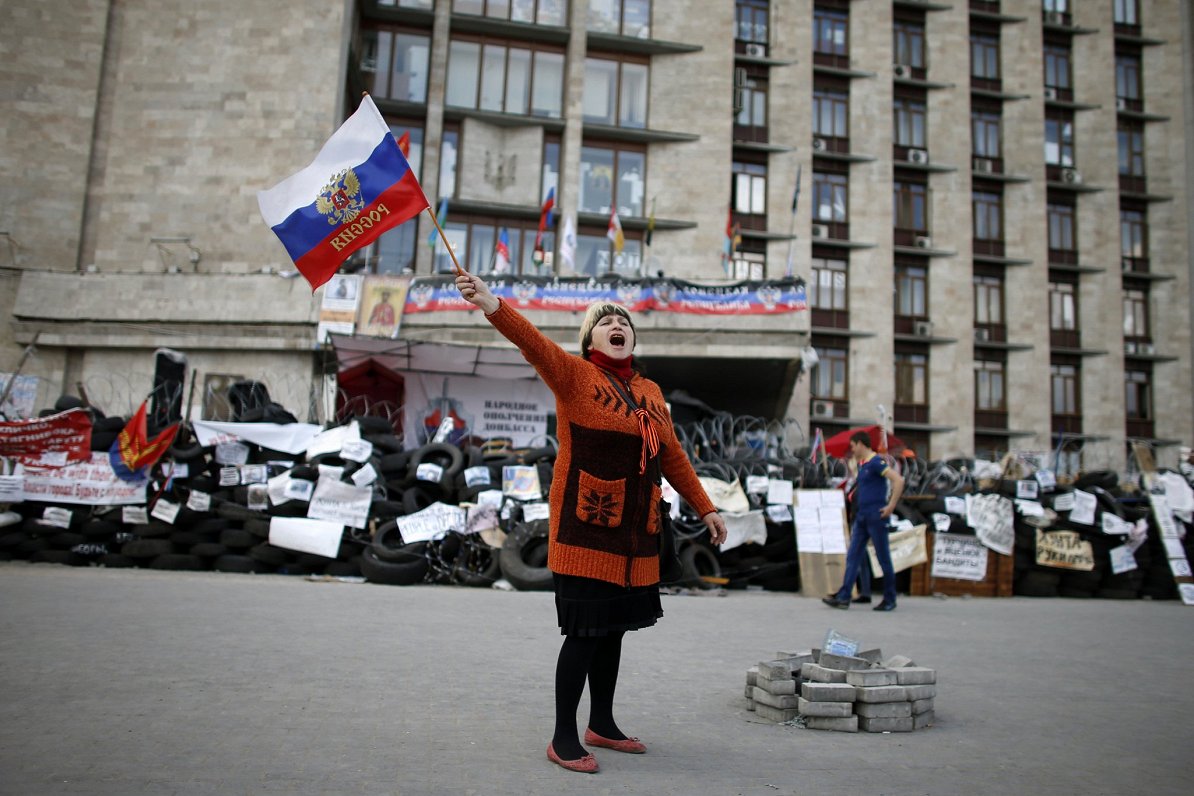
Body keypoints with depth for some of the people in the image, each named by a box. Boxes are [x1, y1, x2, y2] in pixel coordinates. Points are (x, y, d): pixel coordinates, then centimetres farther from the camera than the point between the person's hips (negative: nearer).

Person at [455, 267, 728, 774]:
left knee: (613, 630, 15)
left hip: (636, 536, 6)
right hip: (585, 532, -6)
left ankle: (602, 725, 31)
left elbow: (673, 457, 19)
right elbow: (535, 344, -22)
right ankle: (563, 738, 13)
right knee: (585, 632, -3)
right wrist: (493, 306, -39)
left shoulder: (651, 391, 14)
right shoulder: (574, 375, -3)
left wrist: (705, 508, 19)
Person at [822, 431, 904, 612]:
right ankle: (843, 597, 2)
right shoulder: (861, 464, 15)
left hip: (875, 516, -9)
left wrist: (891, 505, -20)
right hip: (862, 516, 9)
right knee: (853, 557, 4)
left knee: (883, 558, 1)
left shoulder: (876, 462, -12)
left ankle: (889, 600, 11)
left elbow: (898, 480, -22)